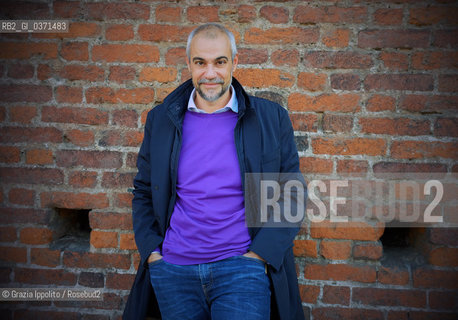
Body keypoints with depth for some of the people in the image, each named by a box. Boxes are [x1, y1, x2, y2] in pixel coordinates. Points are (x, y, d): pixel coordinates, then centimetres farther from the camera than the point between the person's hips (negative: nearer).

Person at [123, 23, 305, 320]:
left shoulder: (272, 118, -1)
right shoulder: (161, 119, 6)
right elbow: (144, 193, 12)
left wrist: (258, 256, -8)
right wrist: (151, 252, 1)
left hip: (241, 267, -2)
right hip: (173, 270, 2)